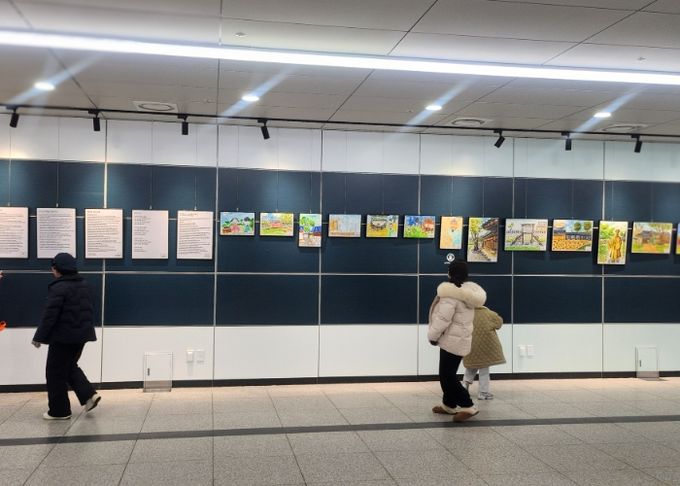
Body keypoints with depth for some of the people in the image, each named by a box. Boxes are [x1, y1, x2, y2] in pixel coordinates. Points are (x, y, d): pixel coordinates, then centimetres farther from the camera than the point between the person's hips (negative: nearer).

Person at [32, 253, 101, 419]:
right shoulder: (85, 285, 10)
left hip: (63, 336, -8)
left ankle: (59, 410, 11)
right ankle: (89, 394, 9)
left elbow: (50, 315, -18)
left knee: (56, 373, 4)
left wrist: (39, 337, -10)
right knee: (70, 366, 23)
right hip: (81, 334, 8)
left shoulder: (58, 288, -17)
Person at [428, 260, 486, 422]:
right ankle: (449, 404, 30)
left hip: (452, 340, -10)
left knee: (447, 376, -4)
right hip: (460, 339, 10)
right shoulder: (469, 290, 8)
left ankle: (468, 406, -4)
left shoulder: (451, 293, -22)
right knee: (448, 374, 19)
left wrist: (432, 336, -8)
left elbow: (442, 319, -23)